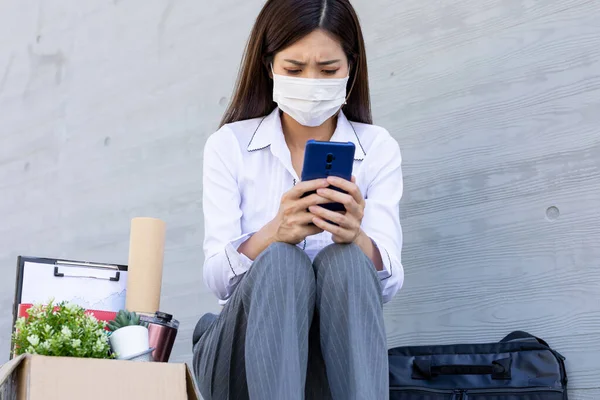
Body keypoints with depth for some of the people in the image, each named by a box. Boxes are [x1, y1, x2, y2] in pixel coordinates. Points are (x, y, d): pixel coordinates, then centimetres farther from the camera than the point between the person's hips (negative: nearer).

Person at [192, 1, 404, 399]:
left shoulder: (378, 148, 4)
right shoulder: (229, 145, 3)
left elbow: (388, 283, -7)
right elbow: (217, 277, -9)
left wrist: (354, 237, -31)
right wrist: (274, 235, -31)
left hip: (338, 357, 1)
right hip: (242, 359, 0)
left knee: (343, 261, -30)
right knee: (280, 262, -32)